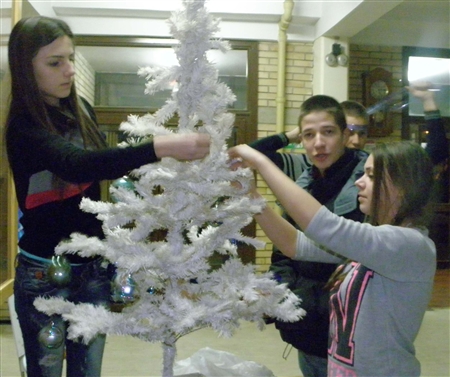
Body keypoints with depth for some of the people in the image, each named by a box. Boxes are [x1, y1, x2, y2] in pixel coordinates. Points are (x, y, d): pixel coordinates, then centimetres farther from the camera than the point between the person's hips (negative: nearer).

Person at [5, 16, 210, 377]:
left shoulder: (81, 110, 0)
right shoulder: (24, 126, -18)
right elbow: (77, 165, -37)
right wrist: (159, 147, -47)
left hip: (93, 268, 5)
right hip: (45, 274, -5)